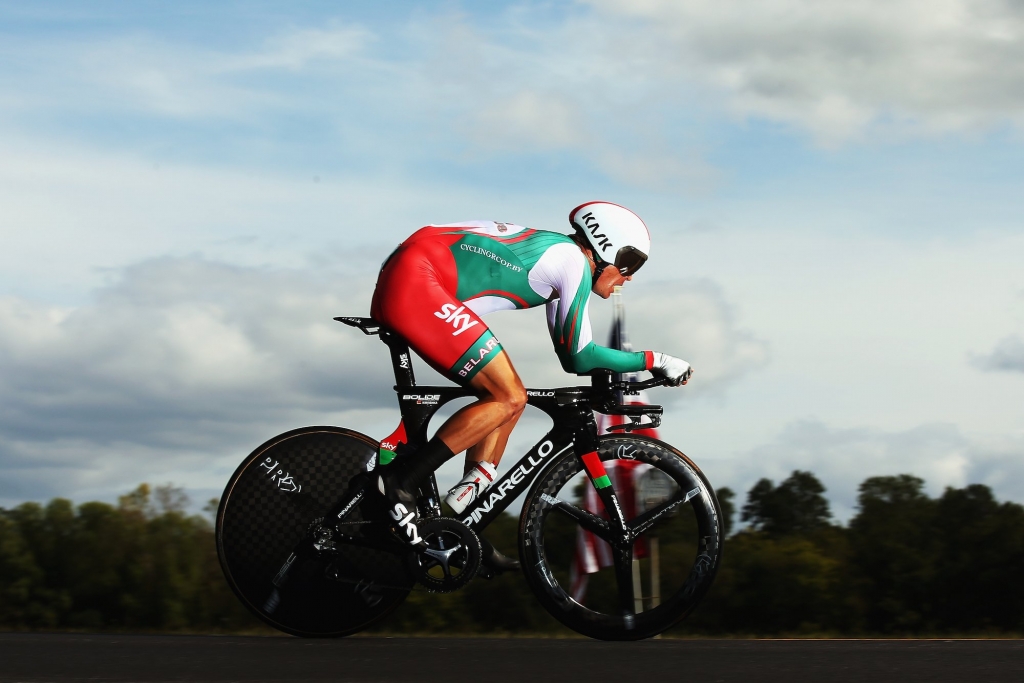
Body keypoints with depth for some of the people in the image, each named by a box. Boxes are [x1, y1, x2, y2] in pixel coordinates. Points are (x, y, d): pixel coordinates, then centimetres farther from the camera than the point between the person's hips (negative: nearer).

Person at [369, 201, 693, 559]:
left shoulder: (555, 252, 24)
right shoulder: (574, 261, -4)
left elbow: (569, 353, 32)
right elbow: (579, 356, -5)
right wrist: (654, 361, 2)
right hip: (417, 280, -10)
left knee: (505, 396, 12)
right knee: (508, 399, -11)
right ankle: (401, 480, -11)